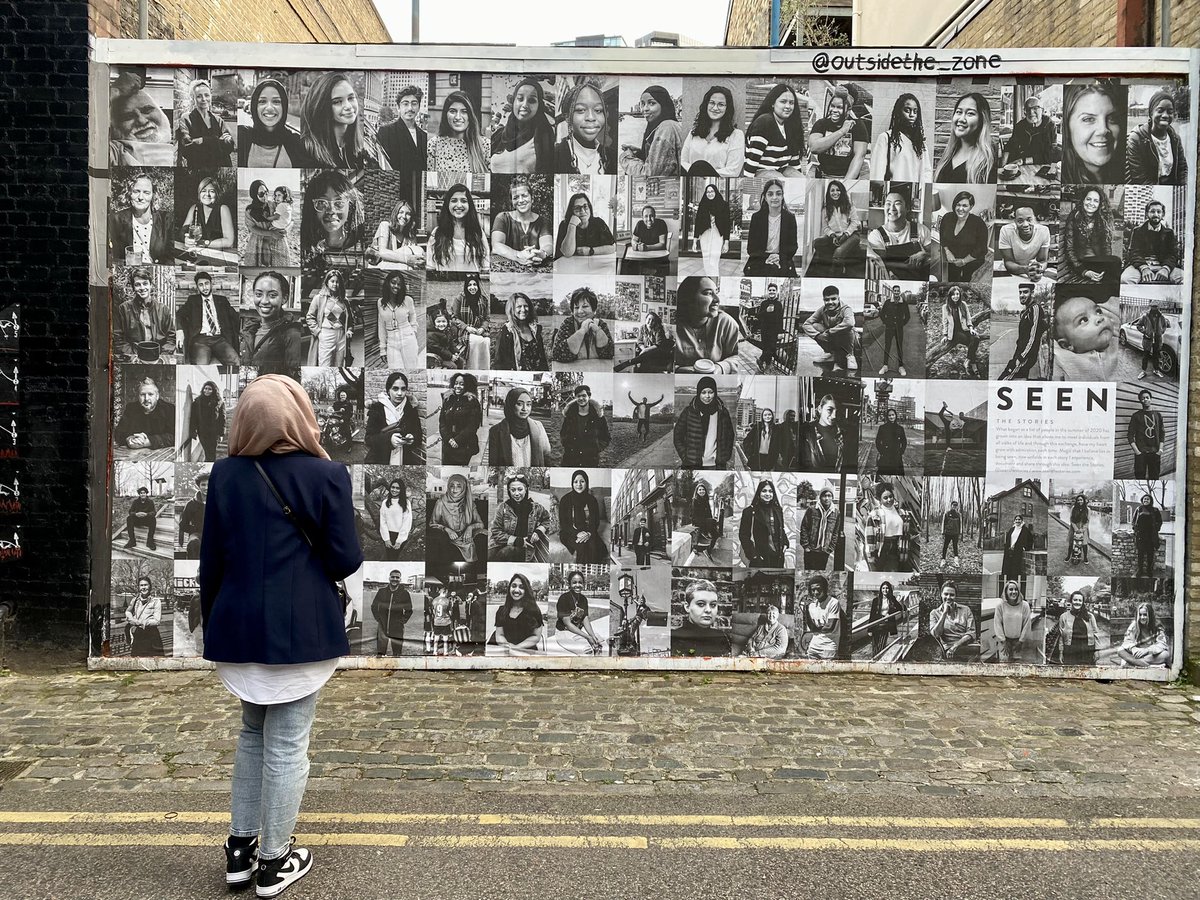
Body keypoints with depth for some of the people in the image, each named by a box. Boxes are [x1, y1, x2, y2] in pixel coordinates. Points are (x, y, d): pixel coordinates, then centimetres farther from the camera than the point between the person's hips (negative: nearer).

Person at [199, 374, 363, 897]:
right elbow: (345, 560, -10)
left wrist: (212, 625, 15)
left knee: (254, 732, 23)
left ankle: (241, 849, 29)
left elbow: (211, 560, 3)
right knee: (287, 744, 8)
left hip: (239, 627, 4)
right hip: (300, 632, -4)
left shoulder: (226, 474, -2)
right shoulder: (326, 475, -13)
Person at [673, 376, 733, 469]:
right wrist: (685, 457, -2)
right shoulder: (689, 411, 0)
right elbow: (677, 436, 5)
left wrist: (725, 457, 6)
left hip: (717, 465, 1)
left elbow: (730, 437, 15)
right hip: (693, 465, -1)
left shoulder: (722, 412, 5)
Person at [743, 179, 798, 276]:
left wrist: (780, 257, -14)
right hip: (759, 262, 0)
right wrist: (766, 257, -15)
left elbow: (793, 246, 7)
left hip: (783, 262, 1)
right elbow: (751, 248, 3)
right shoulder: (756, 217, 6)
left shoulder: (790, 218, 7)